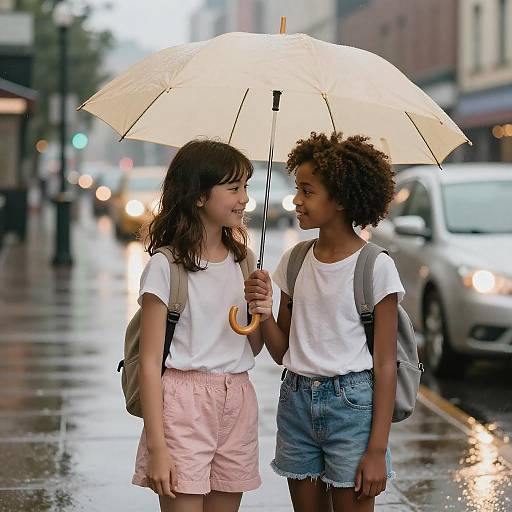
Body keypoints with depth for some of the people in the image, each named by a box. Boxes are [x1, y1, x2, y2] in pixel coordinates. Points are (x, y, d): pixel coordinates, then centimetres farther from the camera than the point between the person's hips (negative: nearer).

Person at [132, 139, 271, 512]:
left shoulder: (242, 260, 10)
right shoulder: (165, 265, -8)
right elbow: (151, 361, -9)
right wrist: (156, 446, -14)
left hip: (238, 402, 6)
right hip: (184, 401, -6)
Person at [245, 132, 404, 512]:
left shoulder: (376, 266, -9)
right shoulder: (294, 261, 6)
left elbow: (385, 364, -9)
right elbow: (282, 352, 10)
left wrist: (377, 449, -12)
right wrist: (264, 313, -10)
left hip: (351, 403, -5)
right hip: (297, 399, 5)